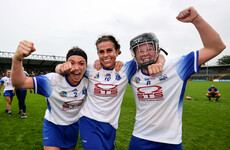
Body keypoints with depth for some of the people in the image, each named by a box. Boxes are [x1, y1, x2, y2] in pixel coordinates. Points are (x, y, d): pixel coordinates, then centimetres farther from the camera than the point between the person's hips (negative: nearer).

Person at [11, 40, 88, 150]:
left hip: (73, 125, 4)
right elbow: (20, 83, -36)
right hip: (53, 125, -3)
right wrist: (17, 59, -54)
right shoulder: (53, 80, -28)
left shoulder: (87, 81, -17)